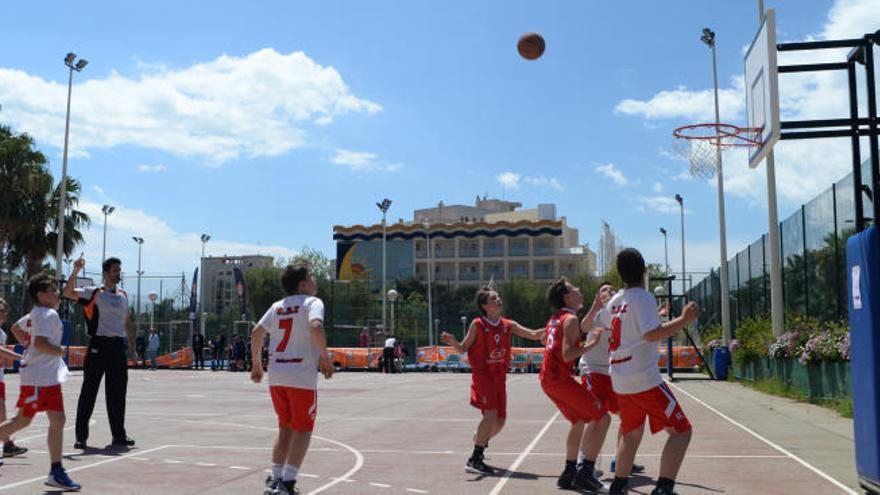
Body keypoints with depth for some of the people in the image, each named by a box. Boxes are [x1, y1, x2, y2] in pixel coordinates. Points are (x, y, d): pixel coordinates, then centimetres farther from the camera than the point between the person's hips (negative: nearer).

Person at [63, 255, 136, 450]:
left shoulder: (123, 295, 15)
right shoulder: (94, 293, -1)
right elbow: (68, 293, -15)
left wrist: (133, 347, 17)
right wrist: (75, 271, -26)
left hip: (118, 347, 5)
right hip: (99, 346, -5)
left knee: (117, 393, 8)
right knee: (89, 391, -1)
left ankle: (119, 435, 16)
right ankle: (81, 436, 6)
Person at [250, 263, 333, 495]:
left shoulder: (277, 306, 14)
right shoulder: (312, 302, -4)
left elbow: (256, 333, 8)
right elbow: (316, 328, -23)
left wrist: (256, 366, 16)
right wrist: (325, 357, -12)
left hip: (276, 376, 6)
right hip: (303, 377, -6)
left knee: (286, 428, 19)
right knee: (302, 430, 4)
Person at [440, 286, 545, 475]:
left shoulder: (508, 325, 5)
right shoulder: (477, 324, -7)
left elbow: (534, 335, 6)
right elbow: (463, 348, -2)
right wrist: (452, 342, -22)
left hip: (500, 377, 6)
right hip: (482, 375, -6)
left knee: (500, 421, 8)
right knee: (491, 414, -22)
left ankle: (480, 439, 41)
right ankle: (474, 460, -16)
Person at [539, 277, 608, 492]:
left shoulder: (555, 319, 17)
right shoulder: (570, 319, -11)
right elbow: (567, 355, -21)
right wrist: (591, 343, -18)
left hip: (547, 378, 10)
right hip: (560, 378, -10)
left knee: (579, 421, 23)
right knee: (602, 419, -3)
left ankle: (569, 474, 25)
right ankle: (585, 474, -5)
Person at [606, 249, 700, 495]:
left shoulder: (614, 302, 10)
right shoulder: (643, 297, -12)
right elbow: (652, 334, -23)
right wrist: (684, 319, -20)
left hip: (619, 380, 8)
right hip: (644, 379, -8)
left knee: (631, 432, 22)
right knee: (681, 429, -3)